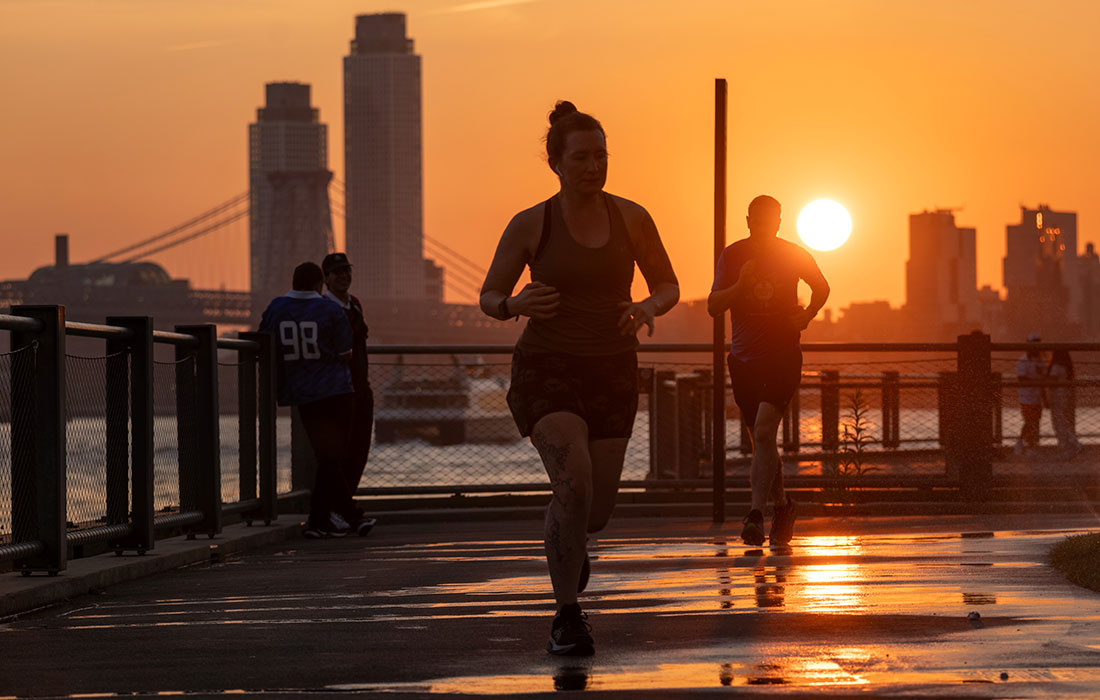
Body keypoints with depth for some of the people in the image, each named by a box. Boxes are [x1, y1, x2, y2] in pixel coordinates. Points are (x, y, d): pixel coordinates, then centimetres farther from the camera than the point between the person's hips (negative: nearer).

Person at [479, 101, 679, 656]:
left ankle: (567, 541, 47)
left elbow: (668, 287, 9)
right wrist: (517, 304, -20)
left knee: (596, 512, 6)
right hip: (546, 370, -3)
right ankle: (567, 616, -12)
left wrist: (648, 308, -14)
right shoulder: (530, 225, -5)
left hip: (611, 375, 3)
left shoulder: (631, 218, 0)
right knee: (574, 482, -26)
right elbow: (489, 299, 4)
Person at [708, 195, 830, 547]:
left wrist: (806, 316, 2)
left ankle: (756, 513, -23)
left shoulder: (794, 256, 0)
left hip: (783, 356, -3)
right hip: (744, 359, 3)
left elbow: (821, 288, 19)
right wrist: (740, 286, -20)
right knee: (761, 440, 10)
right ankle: (782, 505, 31)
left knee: (764, 432, -19)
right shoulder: (733, 255, 1)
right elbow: (713, 306, -3)